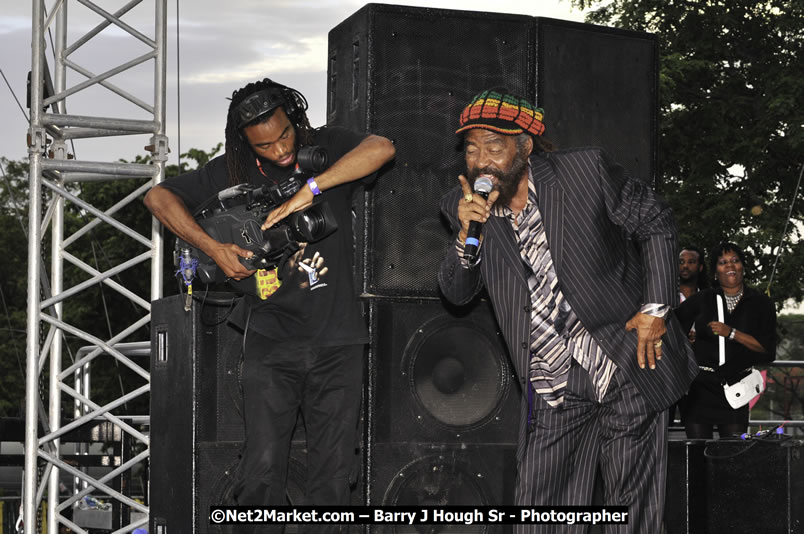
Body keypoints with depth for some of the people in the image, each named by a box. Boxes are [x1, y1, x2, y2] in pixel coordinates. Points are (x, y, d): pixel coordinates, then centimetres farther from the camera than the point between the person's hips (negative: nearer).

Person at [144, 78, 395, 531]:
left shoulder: (326, 148, 0)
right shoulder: (234, 171, 4)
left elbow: (381, 148, -19)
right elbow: (159, 196, 5)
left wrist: (308, 190, -26)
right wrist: (214, 248, -9)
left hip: (336, 339, 0)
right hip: (272, 342, 0)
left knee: (333, 477, 2)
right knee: (263, 469, -8)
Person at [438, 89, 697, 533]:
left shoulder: (587, 171, -10)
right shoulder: (465, 205, 0)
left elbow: (655, 224, 1)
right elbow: (456, 293, 1)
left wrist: (655, 309, -4)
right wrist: (467, 234, -18)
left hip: (628, 367, -3)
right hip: (553, 392, 3)